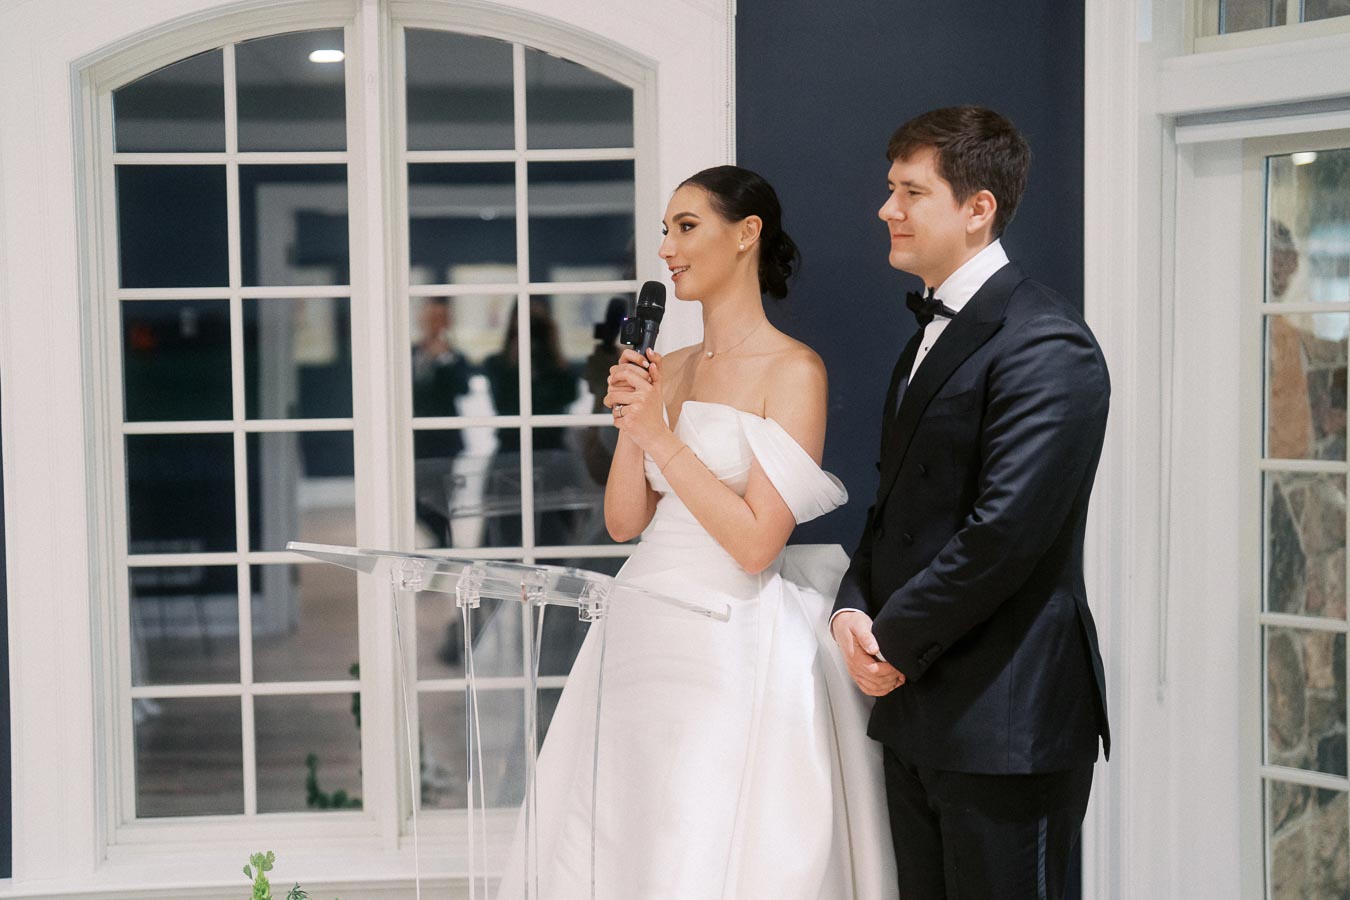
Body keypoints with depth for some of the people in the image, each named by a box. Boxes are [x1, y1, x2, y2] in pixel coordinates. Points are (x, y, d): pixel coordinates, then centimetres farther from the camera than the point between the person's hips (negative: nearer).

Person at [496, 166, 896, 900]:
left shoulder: (792, 371, -9)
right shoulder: (667, 370, 11)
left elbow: (756, 542, -16)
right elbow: (625, 521, 10)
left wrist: (661, 436, -14)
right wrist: (629, 421, -4)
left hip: (733, 647, -7)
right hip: (643, 636, 7)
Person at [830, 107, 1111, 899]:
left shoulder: (1046, 344, -15)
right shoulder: (930, 339, 16)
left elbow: (1006, 529, -23)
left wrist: (896, 641, -13)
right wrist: (854, 607, 0)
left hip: (1005, 721, -9)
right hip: (918, 712, 9)